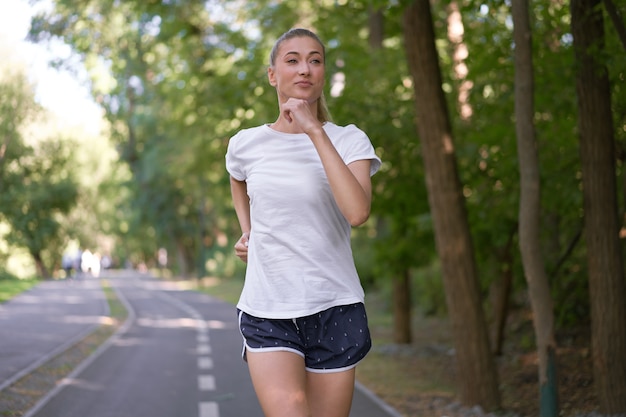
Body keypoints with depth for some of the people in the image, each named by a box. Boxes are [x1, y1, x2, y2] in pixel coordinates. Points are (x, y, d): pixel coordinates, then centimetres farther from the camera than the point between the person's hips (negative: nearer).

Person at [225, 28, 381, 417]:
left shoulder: (349, 140, -2)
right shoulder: (245, 144, 5)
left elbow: (357, 211, -23)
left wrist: (315, 131, -21)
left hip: (334, 310, 0)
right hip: (266, 312, 1)